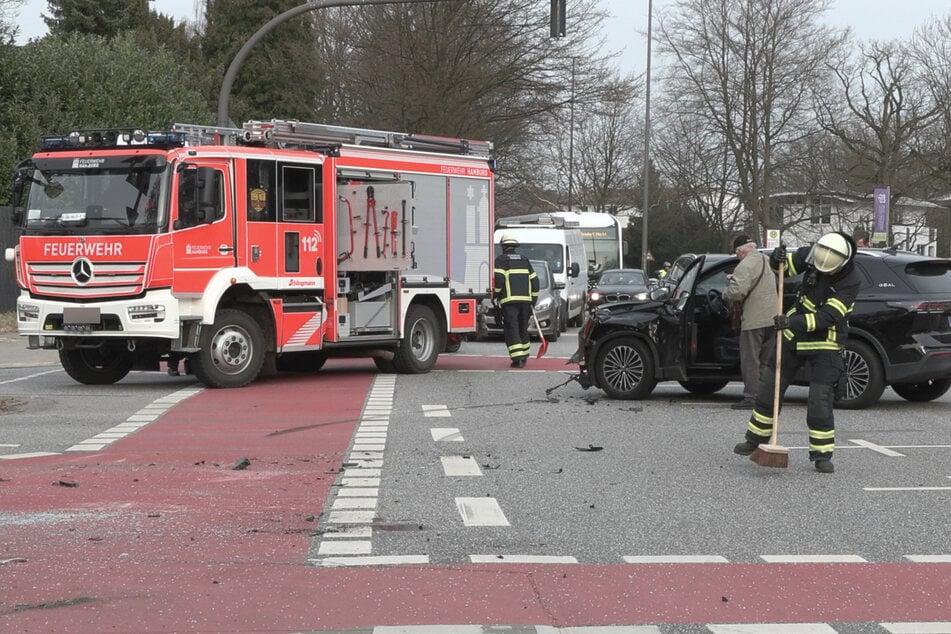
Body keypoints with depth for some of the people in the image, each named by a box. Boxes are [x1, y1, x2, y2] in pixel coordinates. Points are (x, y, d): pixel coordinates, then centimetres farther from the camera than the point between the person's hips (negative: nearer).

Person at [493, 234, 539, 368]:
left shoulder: (501, 260, 1)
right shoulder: (524, 260, 17)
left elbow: (498, 280, -13)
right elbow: (534, 281, 16)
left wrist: (494, 295, 0)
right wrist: (533, 300, 21)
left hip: (509, 301, -5)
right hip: (525, 300, 5)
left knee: (512, 330, -6)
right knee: (523, 329, 17)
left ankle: (518, 358, -17)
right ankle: (524, 355, 26)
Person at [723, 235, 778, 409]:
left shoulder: (746, 265, -16)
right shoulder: (767, 261, 14)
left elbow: (737, 291, -26)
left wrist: (726, 294, -6)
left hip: (754, 320, -8)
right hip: (772, 318, 8)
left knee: (750, 360, -2)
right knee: (764, 361, 15)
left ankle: (750, 397, -3)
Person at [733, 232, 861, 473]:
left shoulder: (850, 280, -25)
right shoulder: (813, 254, -11)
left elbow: (828, 317, -31)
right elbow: (787, 266, 1)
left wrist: (794, 322, -40)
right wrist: (778, 259, -24)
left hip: (824, 346, -5)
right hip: (794, 335, 5)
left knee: (820, 401, -8)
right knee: (768, 389, 11)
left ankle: (822, 454, 5)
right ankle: (756, 439, 26)